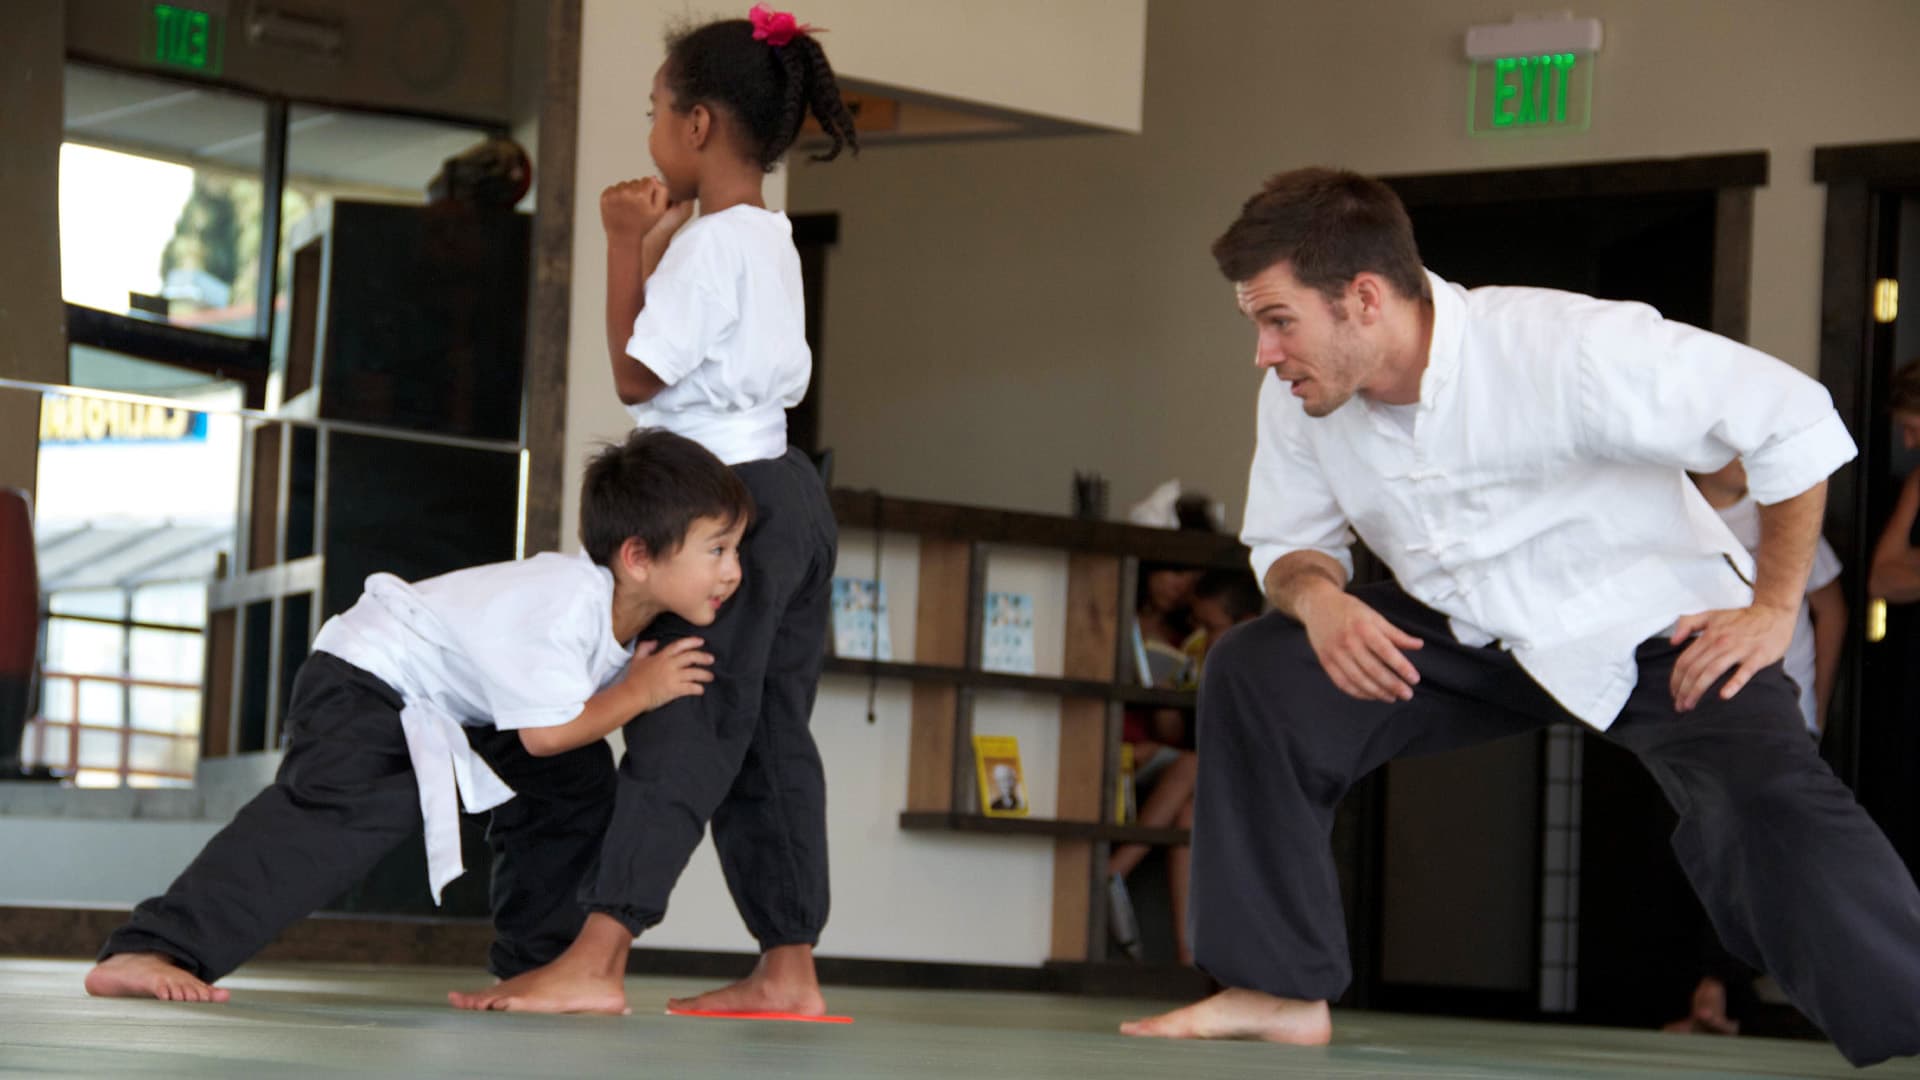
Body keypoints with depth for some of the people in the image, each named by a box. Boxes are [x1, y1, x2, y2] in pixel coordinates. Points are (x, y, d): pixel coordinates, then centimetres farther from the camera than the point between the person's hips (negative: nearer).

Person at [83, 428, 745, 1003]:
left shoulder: (617, 605, 1)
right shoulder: (565, 601, -29)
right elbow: (545, 732, -29)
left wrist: (640, 677, -9)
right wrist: (639, 694, -19)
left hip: (442, 706, 11)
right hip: (365, 686, -11)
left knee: (579, 779, 11)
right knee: (339, 811, -34)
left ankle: (534, 963, 21)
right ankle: (143, 952, -45)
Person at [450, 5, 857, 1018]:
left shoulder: (712, 244, -14)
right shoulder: (770, 239, 16)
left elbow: (636, 376, -13)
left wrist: (626, 245, -8)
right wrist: (657, 240, 13)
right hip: (787, 490, 10)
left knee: (679, 733, -14)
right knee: (768, 739, 10)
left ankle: (593, 963, -18)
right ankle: (789, 968, 11)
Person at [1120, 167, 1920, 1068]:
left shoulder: (1567, 351, -30)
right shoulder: (1301, 401, -10)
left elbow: (1795, 418, -22)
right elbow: (1287, 542, 6)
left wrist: (1773, 608, -17)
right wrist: (1316, 596, -19)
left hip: (1661, 634, -6)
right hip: (1474, 639, 6)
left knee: (1773, 816, -30)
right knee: (1256, 672, -10)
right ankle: (1282, 991, -1)